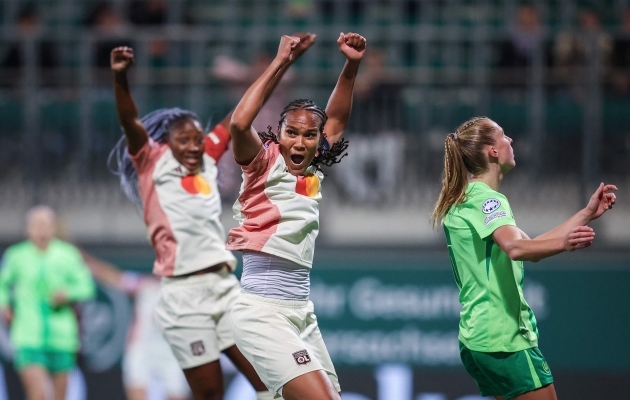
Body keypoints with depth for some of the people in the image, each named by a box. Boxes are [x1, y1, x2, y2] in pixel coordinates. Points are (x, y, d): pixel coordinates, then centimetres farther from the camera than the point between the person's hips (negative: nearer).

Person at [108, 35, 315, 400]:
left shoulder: (207, 160, 13)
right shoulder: (154, 164, 1)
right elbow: (130, 120, -16)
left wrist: (286, 61, 15)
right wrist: (120, 77, -33)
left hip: (226, 287, 5)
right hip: (184, 295, -5)